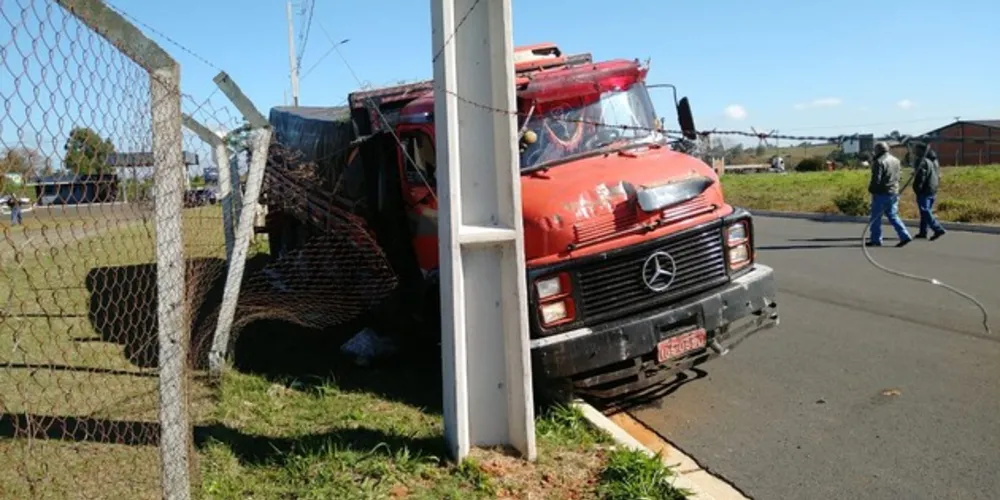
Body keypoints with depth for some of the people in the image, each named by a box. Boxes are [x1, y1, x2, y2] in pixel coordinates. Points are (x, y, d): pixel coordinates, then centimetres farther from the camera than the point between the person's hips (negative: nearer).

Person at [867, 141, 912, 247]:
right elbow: (898, 177, 15)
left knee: (875, 217, 3)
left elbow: (876, 179, -18)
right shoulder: (896, 160, 12)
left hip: (881, 194, -8)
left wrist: (871, 189, -6)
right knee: (893, 216, 13)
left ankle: (876, 240, 7)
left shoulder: (879, 162, -15)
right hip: (894, 193, 8)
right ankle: (905, 236, 3)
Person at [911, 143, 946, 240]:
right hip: (933, 189, 10)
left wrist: (916, 188, -16)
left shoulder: (922, 161, -14)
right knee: (926, 211, 15)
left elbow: (920, 177, -20)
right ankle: (923, 232, 19)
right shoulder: (933, 160, 16)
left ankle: (938, 229, -19)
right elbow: (938, 175, 20)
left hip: (924, 190, -10)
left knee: (925, 211, -11)